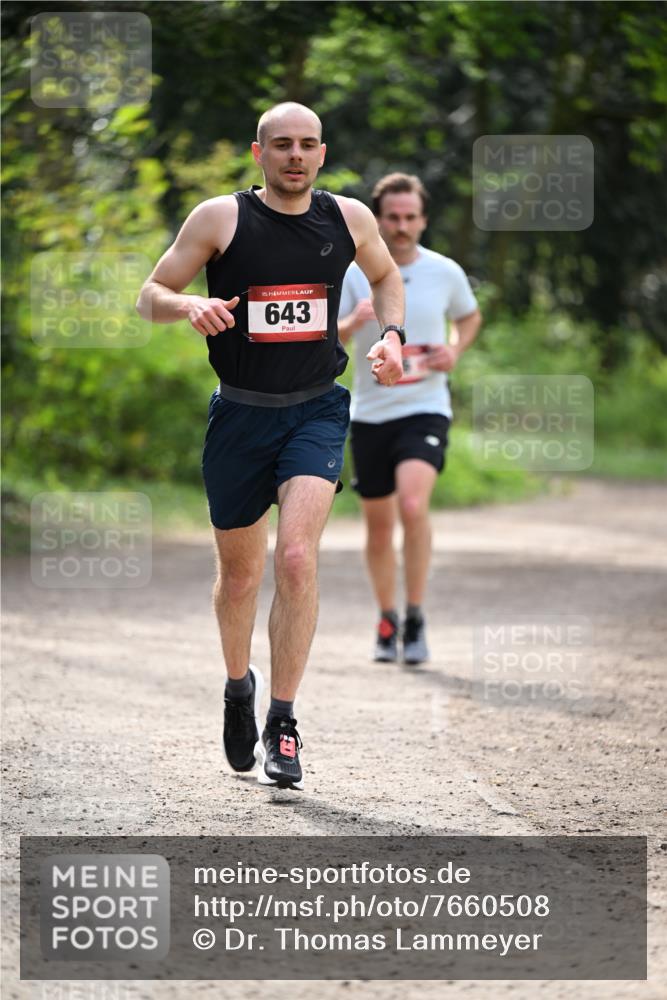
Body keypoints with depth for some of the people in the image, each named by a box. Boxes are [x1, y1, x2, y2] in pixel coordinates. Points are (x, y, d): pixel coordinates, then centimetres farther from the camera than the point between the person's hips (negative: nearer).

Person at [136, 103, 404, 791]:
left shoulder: (349, 218, 1)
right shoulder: (220, 218, -7)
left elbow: (385, 275, 22)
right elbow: (149, 297, -3)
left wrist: (391, 333, 4)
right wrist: (189, 305, -24)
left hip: (316, 411, 0)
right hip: (240, 412, 0)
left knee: (296, 557, -20)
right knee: (239, 573, 12)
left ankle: (282, 724, -13)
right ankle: (238, 686, 42)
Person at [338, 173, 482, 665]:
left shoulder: (445, 273, 0)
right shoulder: (354, 273, -2)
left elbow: (470, 317, 19)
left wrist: (455, 351, -1)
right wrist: (351, 324, -23)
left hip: (425, 409, -2)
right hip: (370, 415, 2)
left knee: (413, 505, -24)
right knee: (379, 526, 8)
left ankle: (416, 619, -10)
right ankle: (387, 621, 29)